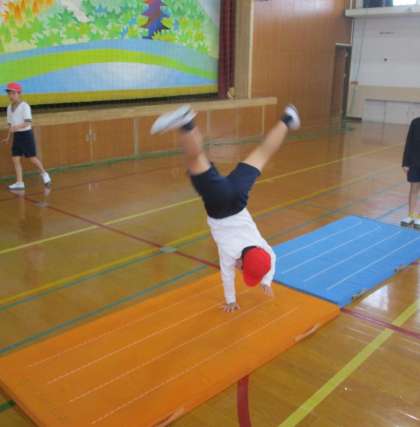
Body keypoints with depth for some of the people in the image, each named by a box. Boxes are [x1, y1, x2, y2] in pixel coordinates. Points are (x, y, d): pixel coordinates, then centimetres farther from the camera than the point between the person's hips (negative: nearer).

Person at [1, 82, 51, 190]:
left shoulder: (25, 106, -12)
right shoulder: (9, 107, 9)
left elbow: (28, 123, -21)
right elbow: (10, 124, 15)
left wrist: (16, 127, -34)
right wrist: (9, 137, 12)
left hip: (26, 134, -6)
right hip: (17, 135, 6)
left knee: (32, 158, 0)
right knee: (16, 159, 0)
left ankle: (44, 174, 24)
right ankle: (19, 183, 4)